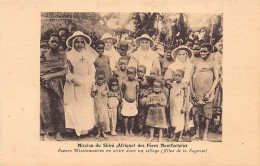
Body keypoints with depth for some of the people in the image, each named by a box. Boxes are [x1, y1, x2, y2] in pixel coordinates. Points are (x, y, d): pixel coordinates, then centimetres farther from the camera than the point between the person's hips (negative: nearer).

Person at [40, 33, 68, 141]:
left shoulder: (62, 56, 12)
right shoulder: (42, 54, 10)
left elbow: (65, 71, 1)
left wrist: (50, 76, -8)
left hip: (57, 86, 1)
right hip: (44, 84, -1)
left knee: (59, 108, -3)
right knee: (45, 107, -8)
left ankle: (58, 134, 5)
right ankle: (46, 133, 0)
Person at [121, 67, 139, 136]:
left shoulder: (136, 83, 0)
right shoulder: (124, 82, -3)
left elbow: (137, 92, 8)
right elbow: (122, 92, 5)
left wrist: (137, 102, 8)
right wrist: (122, 101, 4)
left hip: (133, 102, 1)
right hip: (126, 102, -1)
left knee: (132, 117, 6)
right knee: (126, 117, 0)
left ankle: (131, 130, 21)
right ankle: (126, 130, 14)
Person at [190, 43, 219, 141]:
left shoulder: (213, 65, 4)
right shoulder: (196, 64, 15)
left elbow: (216, 79, -2)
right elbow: (191, 78, 13)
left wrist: (209, 93, -10)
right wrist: (192, 92, 2)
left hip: (207, 94, -3)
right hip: (196, 94, 3)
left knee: (207, 113, -2)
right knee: (196, 113, 1)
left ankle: (205, 135, 5)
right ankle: (197, 134, 11)